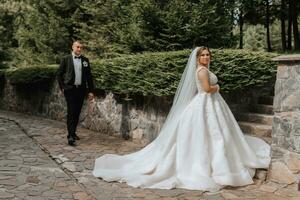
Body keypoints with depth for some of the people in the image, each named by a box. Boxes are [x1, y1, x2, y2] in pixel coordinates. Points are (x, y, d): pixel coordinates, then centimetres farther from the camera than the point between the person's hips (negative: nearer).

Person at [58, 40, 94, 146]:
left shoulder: (85, 60, 9)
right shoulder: (66, 59, 2)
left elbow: (89, 76, 11)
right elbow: (59, 74, 5)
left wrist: (91, 91, 7)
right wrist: (62, 87, -1)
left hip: (81, 89, 4)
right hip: (70, 89, -3)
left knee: (77, 112, 8)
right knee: (71, 112, -10)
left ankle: (73, 132, 22)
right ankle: (70, 136, -11)